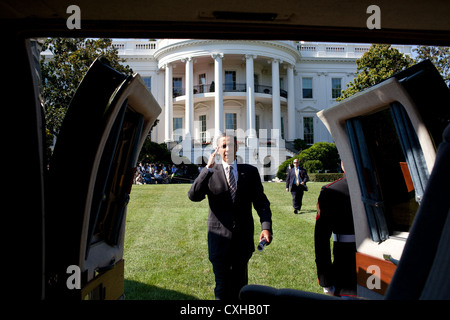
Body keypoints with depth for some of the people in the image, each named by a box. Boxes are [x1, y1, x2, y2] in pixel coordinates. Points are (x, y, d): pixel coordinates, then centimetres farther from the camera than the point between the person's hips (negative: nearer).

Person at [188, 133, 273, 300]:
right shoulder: (210, 173, 1)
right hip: (220, 239, -2)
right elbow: (193, 196, -14)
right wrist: (208, 168, -20)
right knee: (222, 287, 4)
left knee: (240, 285, 17)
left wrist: (266, 226, -14)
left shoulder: (250, 172, 5)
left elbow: (261, 201, 0)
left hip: (243, 238, 2)